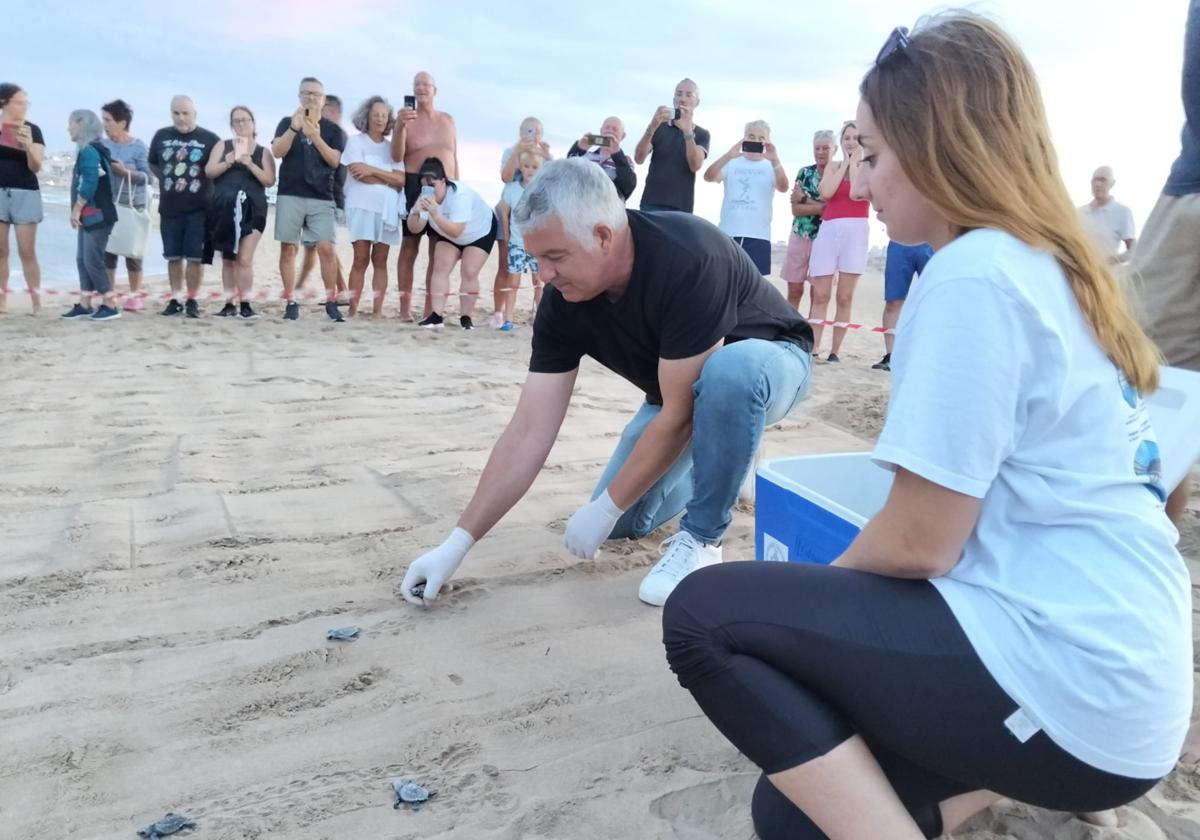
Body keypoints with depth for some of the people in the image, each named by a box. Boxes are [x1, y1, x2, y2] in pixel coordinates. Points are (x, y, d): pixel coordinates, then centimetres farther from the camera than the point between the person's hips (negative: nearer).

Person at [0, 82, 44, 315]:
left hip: (25, 193, -1)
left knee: (27, 251, -2)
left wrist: (29, 146, -23)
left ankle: (36, 301, 3)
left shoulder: (32, 130, 2)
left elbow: (36, 167, -6)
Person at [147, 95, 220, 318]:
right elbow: (152, 164, 23)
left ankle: (192, 301, 8)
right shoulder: (161, 136, 7)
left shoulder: (210, 139, -3)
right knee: (173, 257, 7)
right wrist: (167, 181, 14)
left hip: (199, 209, -3)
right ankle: (175, 300, 15)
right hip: (169, 208, 3)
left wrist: (205, 184, -2)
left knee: (195, 257, -2)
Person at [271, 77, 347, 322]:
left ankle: (331, 301, -5)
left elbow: (334, 160, -3)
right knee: (288, 247, -1)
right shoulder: (287, 123, 12)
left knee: (326, 247, -13)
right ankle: (290, 302, 5)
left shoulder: (333, 129, 10)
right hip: (289, 195, 1)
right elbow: (276, 151, -2)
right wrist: (294, 129, -16)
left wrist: (316, 137, -17)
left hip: (322, 198, -1)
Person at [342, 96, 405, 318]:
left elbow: (401, 179, 1)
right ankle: (353, 311, -4)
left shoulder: (392, 147, 16)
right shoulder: (356, 141, 6)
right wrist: (389, 179, -4)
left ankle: (377, 311, 1)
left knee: (380, 261, 1)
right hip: (362, 206, -3)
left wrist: (372, 170, -9)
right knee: (361, 260, -8)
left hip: (387, 208, 3)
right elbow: (358, 174, -9)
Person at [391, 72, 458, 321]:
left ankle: (430, 309, 4)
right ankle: (405, 308, -2)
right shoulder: (406, 118, 3)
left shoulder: (448, 120, 15)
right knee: (409, 247, -3)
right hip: (414, 187, -3)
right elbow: (396, 156, -9)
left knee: (439, 251, 1)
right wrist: (400, 127, -24)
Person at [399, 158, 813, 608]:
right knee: (625, 522, 0)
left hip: (768, 359, -5)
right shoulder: (563, 301, -20)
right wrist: (458, 542, -20)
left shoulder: (688, 259, -39)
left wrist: (607, 507, -24)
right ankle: (717, 466, 28)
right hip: (681, 388, 6)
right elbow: (530, 430, -19)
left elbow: (681, 413, -34)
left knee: (727, 373, -41)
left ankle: (701, 538, -18)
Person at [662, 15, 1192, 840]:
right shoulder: (1052, 265, 11)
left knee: (705, 614, -10)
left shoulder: (975, 273, -19)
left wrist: (822, 585, 3)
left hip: (1071, 685, -9)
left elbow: (919, 544, -18)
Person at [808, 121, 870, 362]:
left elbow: (857, 193, -12)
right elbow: (825, 193, -6)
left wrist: (854, 163, -1)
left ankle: (835, 351, 3)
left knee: (845, 297, 0)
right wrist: (844, 164, 2)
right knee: (820, 295, -3)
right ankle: (812, 348, -4)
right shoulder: (833, 166, 14)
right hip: (828, 230, 2)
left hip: (855, 230, -2)